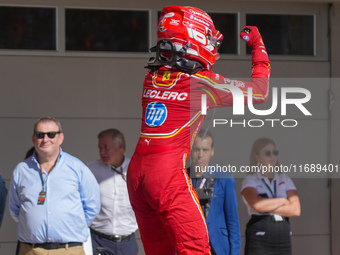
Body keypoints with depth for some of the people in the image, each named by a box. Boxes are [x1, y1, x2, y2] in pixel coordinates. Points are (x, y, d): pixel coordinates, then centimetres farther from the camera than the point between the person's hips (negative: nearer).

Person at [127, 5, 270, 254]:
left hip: (135, 171, 7)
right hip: (168, 172, -7)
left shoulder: (151, 77, 11)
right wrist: (258, 46, 18)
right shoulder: (202, 83, -5)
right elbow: (260, 92, 6)